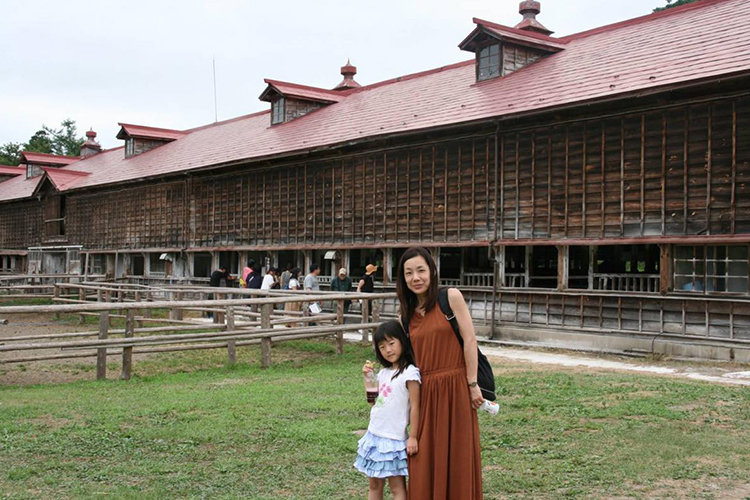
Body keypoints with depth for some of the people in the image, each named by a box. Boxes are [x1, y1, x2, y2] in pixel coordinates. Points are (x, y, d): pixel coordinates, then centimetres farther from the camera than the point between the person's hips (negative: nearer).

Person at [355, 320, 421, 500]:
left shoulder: (410, 373, -14)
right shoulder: (383, 372, 8)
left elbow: (415, 406, -14)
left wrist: (413, 437, -15)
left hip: (394, 438, -8)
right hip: (375, 435, 8)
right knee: (374, 485, 13)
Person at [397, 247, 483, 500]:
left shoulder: (451, 297, -4)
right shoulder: (406, 313, 11)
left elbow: (470, 340, -7)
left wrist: (472, 384, -9)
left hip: (454, 388, -4)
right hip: (424, 393, 4)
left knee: (456, 457, 5)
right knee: (425, 462, 8)